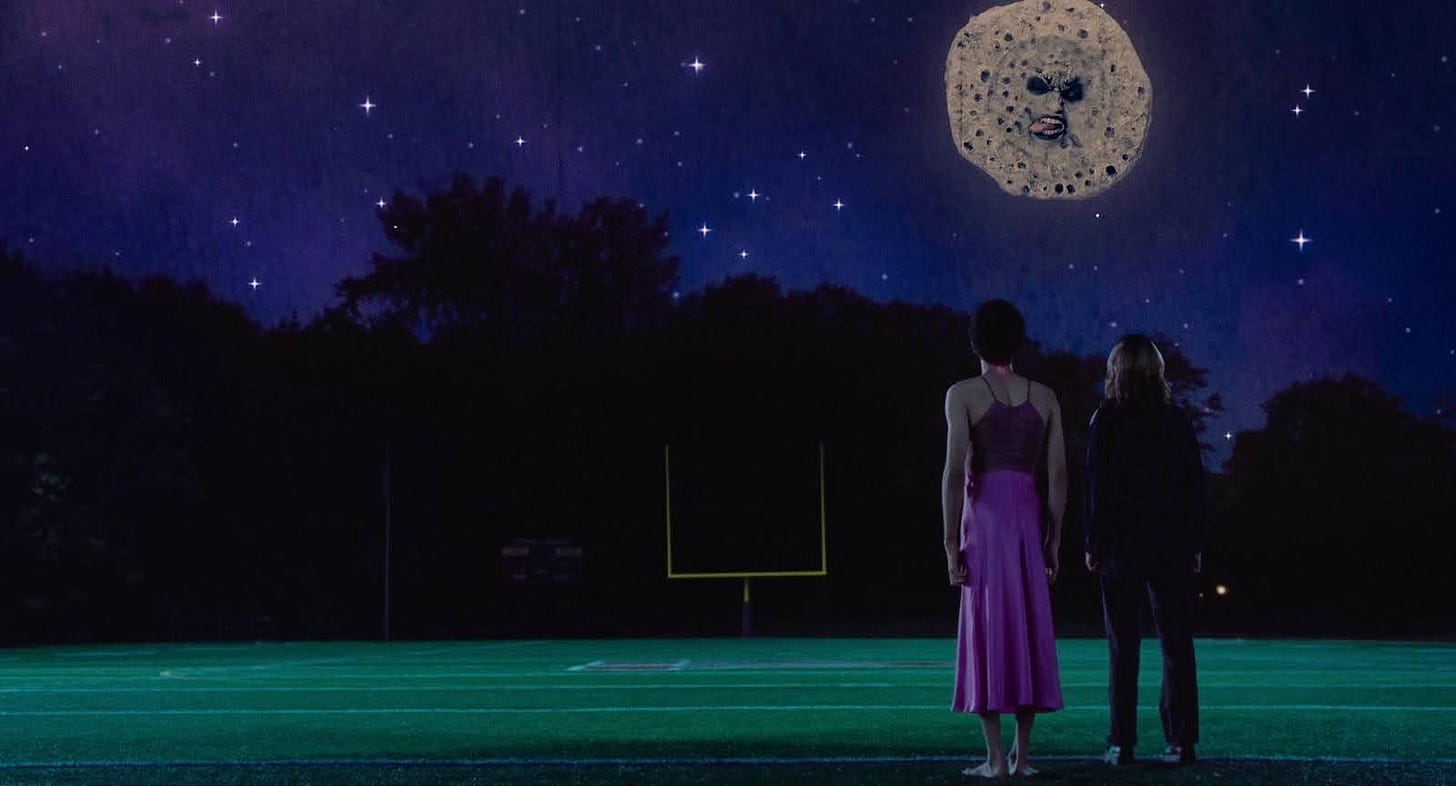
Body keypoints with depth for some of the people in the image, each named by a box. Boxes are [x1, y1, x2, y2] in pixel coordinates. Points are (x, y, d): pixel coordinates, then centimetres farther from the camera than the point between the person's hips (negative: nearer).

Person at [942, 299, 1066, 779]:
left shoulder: (962, 393, -2)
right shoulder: (1044, 397, 10)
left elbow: (955, 472, -10)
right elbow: (1058, 475, 6)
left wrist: (951, 544, -7)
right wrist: (1053, 541, 11)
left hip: (983, 520, -3)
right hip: (1030, 520, 3)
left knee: (988, 634, -2)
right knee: (1029, 635, 8)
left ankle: (995, 758, -5)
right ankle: (1023, 753, 6)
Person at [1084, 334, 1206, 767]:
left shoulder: (1106, 420, -3)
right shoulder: (1177, 421, 5)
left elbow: (1096, 486, -4)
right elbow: (1195, 485, 6)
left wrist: (1094, 544, 2)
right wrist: (1195, 544, 11)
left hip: (1121, 547, -2)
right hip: (1172, 547, 2)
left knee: (1123, 648, 2)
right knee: (1177, 645, 5)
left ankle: (1122, 743, 1)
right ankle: (1180, 742, 3)